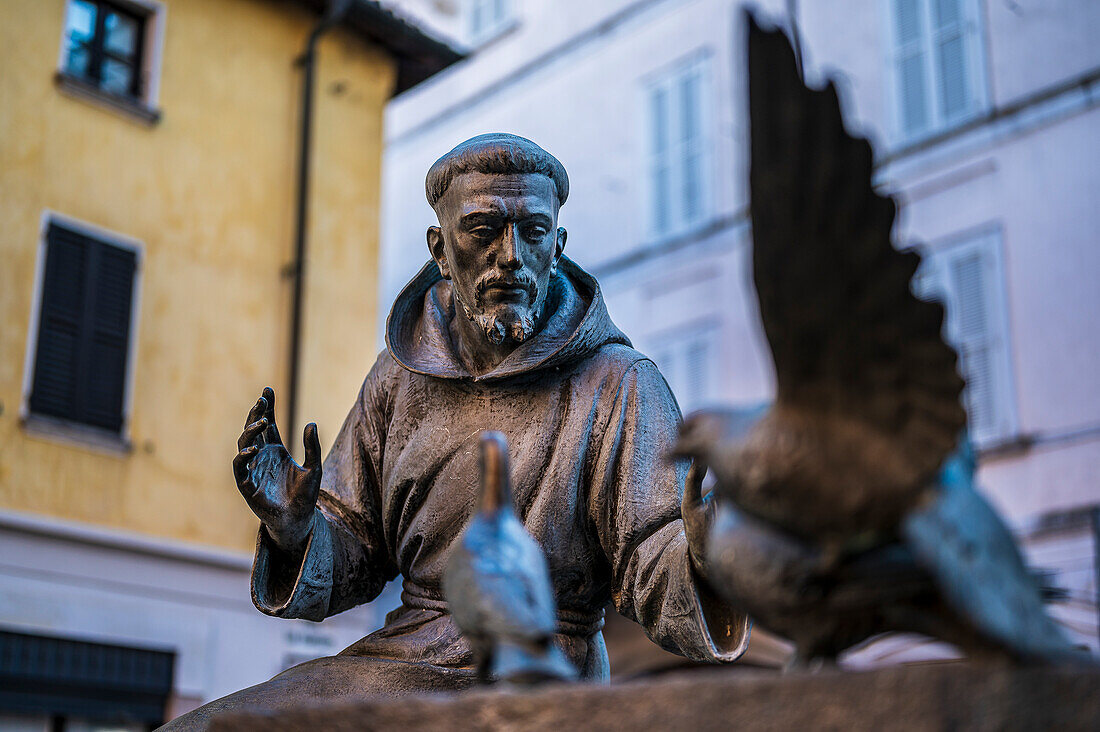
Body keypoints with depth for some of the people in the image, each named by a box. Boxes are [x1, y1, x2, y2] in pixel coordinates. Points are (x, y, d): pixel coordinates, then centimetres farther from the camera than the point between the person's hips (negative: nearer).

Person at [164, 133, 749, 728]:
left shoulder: (620, 385, -7)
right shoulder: (400, 374, 7)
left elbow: (651, 566, -12)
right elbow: (354, 557, 10)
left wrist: (696, 562, -35)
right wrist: (297, 534, -13)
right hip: (399, 656, 4)